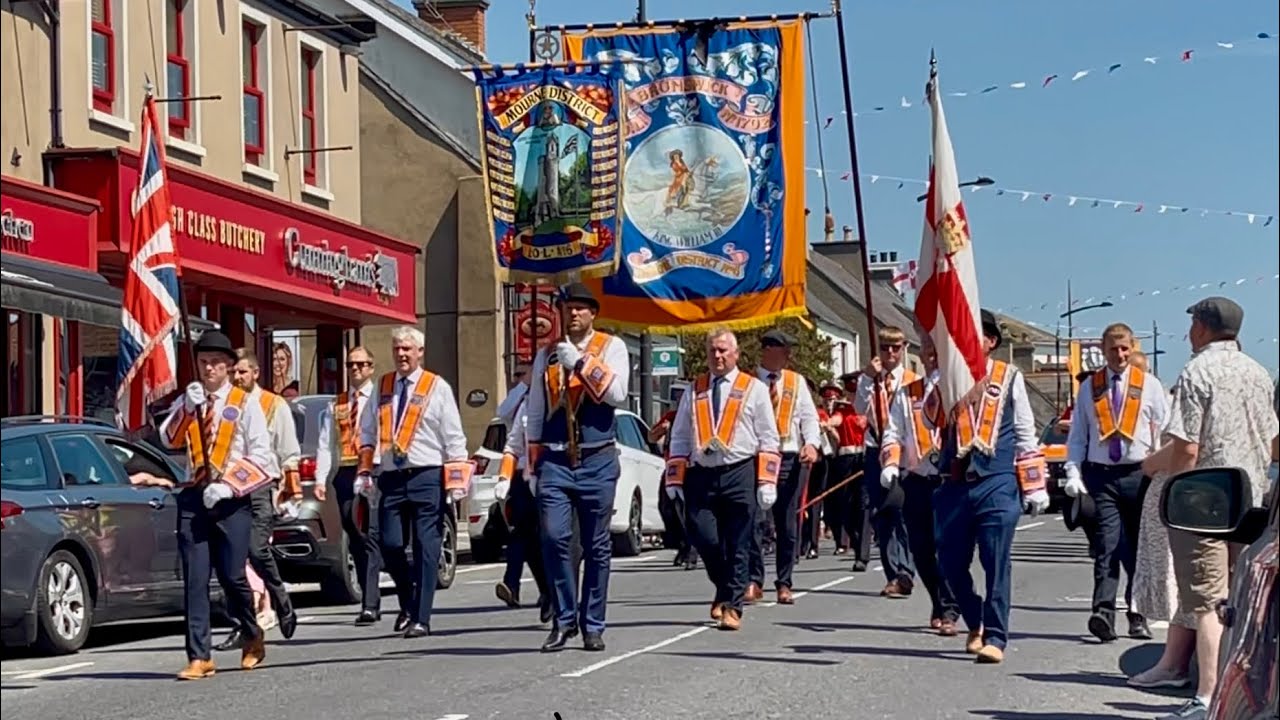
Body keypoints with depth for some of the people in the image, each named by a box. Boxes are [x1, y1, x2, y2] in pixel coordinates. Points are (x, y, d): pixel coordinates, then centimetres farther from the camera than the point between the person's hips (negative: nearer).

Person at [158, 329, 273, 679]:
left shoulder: (244, 404, 4)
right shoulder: (186, 403, 14)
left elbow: (260, 456, -3)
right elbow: (169, 440, -2)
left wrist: (227, 486, -14)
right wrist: (188, 407, -15)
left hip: (232, 500, -3)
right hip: (193, 497, 3)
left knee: (232, 576, -1)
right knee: (194, 580, -3)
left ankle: (252, 637, 25)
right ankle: (199, 657, -2)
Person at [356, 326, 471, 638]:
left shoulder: (437, 387, 1)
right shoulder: (382, 387, 12)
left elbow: (454, 437, -1)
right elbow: (368, 434, 16)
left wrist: (456, 481, -8)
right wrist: (365, 473, 6)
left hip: (427, 475, -3)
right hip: (391, 477, 3)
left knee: (426, 548, -3)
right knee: (390, 545, 1)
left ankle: (421, 618, 1)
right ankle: (408, 604, 25)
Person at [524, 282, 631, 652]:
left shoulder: (611, 347, 4)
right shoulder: (547, 355, 13)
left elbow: (617, 394, -12)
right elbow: (535, 413, 17)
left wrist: (580, 362, -18)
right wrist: (533, 465, 15)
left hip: (597, 460, -2)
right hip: (554, 461, 2)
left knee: (597, 546, 4)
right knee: (555, 538, -12)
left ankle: (592, 626, 13)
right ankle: (564, 620, -1)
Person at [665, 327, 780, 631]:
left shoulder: (754, 389, 7)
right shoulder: (694, 391, 15)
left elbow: (769, 439, 3)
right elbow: (679, 438, 15)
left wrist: (766, 481, -7)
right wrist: (675, 479, 7)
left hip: (740, 473, -2)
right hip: (701, 474, 2)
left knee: (738, 546, -2)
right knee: (705, 540, -4)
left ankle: (732, 606, 5)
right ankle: (724, 590, 20)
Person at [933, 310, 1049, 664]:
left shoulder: (1009, 377, 7)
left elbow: (1026, 433, 8)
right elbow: (932, 419, -4)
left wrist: (1034, 486, 4)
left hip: (997, 484, -3)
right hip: (955, 484, 3)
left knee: (996, 562, -6)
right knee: (951, 562, 7)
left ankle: (994, 637, -1)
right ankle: (975, 623, 28)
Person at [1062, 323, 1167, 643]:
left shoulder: (1149, 385, 6)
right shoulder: (1089, 388, 10)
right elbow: (1077, 436, 12)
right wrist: (1073, 474, 0)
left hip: (1138, 474, 0)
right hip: (1101, 475, 0)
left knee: (1139, 547, 6)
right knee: (1107, 545, -12)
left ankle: (1138, 616, 14)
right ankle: (1103, 612, -22)